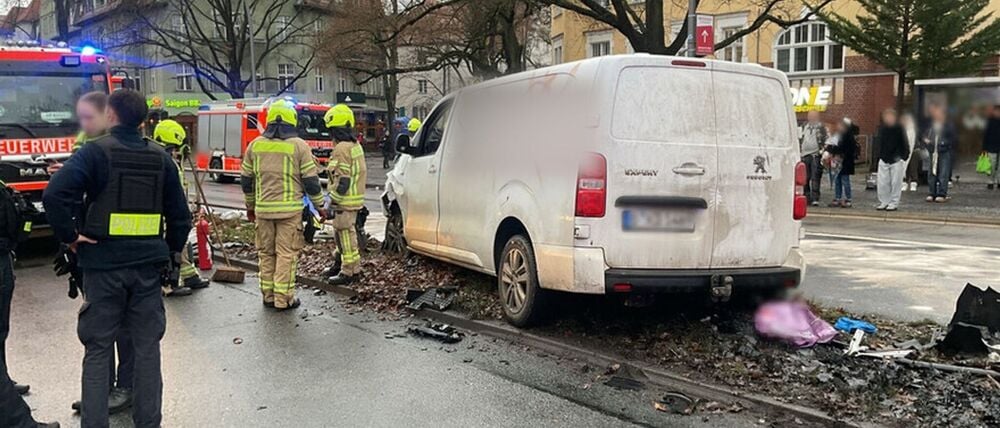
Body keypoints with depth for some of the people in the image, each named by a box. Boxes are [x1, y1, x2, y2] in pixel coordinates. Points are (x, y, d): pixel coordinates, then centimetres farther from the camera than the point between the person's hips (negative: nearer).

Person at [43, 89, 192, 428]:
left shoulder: (96, 151, -6)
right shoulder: (160, 158, 6)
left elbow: (54, 195, -20)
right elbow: (180, 214, 8)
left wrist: (69, 237, -8)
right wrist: (172, 254, 17)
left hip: (103, 264, -3)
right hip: (148, 264, 3)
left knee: (98, 349, 7)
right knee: (147, 346, 10)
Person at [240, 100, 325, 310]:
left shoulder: (255, 145, 7)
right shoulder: (299, 146, -5)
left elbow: (246, 180, 13)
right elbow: (311, 181, -5)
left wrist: (250, 205, 26)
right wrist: (320, 206, 6)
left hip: (263, 208, 4)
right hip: (290, 209, -4)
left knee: (266, 253, 13)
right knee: (286, 253, 1)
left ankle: (268, 295, 19)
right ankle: (283, 298, 2)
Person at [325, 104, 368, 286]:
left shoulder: (342, 149, -17)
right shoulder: (356, 146, 14)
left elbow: (342, 180, -21)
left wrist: (333, 203, -18)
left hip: (345, 202, -10)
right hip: (356, 199, 10)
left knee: (345, 235, -3)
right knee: (349, 233, 18)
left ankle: (348, 272, 3)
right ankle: (354, 268, 27)